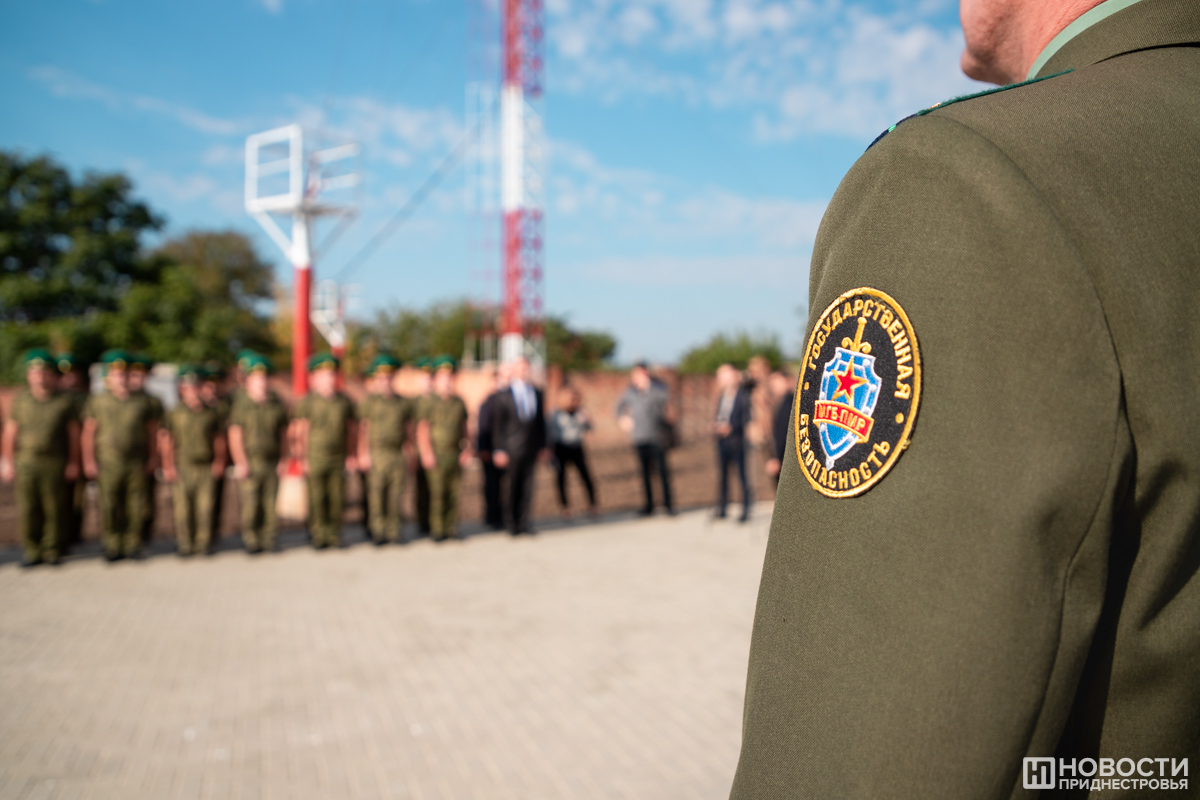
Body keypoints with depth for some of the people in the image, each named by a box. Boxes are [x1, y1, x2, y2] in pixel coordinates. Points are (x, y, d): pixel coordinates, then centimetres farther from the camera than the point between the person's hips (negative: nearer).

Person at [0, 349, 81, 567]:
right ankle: (32, 551, 14)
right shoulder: (20, 399, 6)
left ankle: (52, 550, 15)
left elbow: (74, 434, 3)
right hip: (25, 461, 2)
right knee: (27, 510, 2)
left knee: (54, 509, 2)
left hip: (54, 462, -2)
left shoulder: (65, 401, 1)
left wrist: (73, 464, 1)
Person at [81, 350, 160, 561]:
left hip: (137, 463, 1)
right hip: (108, 463, -1)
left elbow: (152, 432, 11)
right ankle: (112, 545, 13)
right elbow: (88, 433, 3)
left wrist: (153, 459, 8)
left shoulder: (142, 403, 8)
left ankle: (132, 544, 12)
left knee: (135, 506, 1)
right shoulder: (97, 402, 5)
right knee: (109, 506, 1)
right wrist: (89, 462, -2)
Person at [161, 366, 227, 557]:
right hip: (182, 468, -1)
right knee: (182, 507, 1)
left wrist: (219, 462, 7)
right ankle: (184, 543, 12)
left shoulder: (211, 413, 8)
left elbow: (219, 439, 12)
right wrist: (168, 467, -2)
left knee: (205, 506, 0)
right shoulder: (175, 414, 2)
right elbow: (167, 442, 2)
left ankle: (204, 541, 11)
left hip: (206, 468, 1)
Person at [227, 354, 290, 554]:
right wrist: (241, 463, -10)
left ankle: (270, 538, 13)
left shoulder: (276, 404, 6)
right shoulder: (240, 404, -3)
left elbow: (283, 433, 10)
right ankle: (251, 540, 10)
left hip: (272, 463, 3)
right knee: (250, 504, -3)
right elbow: (235, 435, -5)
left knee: (270, 503, 4)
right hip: (249, 463, -2)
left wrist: (283, 460, 6)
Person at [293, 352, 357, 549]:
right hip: (315, 457, -2)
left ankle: (334, 533, 13)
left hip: (339, 458, 2)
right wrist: (304, 458, -5)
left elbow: (351, 430, 13)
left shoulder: (344, 401, 9)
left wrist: (351, 455, 9)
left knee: (337, 497, 3)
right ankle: (319, 535, 9)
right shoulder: (308, 402, 0)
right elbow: (302, 431, -1)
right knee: (317, 498, 0)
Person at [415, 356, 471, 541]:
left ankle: (452, 528, 12)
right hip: (436, 455, -4)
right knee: (437, 493, -6)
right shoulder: (430, 403, -1)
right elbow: (422, 430, -3)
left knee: (454, 493, 4)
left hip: (456, 455, 4)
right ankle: (437, 530, 1)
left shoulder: (459, 403, 12)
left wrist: (467, 450, 8)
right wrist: (427, 454, -10)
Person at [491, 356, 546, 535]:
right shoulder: (504, 395, -3)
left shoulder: (537, 393, 10)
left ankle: (523, 521, 15)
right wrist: (499, 450, -7)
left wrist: (541, 445, 9)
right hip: (513, 449, -4)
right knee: (513, 486, 2)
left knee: (527, 485, 6)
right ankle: (513, 524, 13)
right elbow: (499, 425, -3)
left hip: (531, 448, 4)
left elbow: (540, 420, 13)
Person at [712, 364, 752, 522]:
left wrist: (731, 428, -20)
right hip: (722, 440, 7)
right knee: (721, 474, 9)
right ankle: (721, 508, 17)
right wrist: (716, 425, 1)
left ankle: (746, 510, 7)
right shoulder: (721, 396, 13)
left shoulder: (743, 395, -9)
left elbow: (746, 418, -11)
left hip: (736, 439, -7)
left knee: (742, 474, -1)